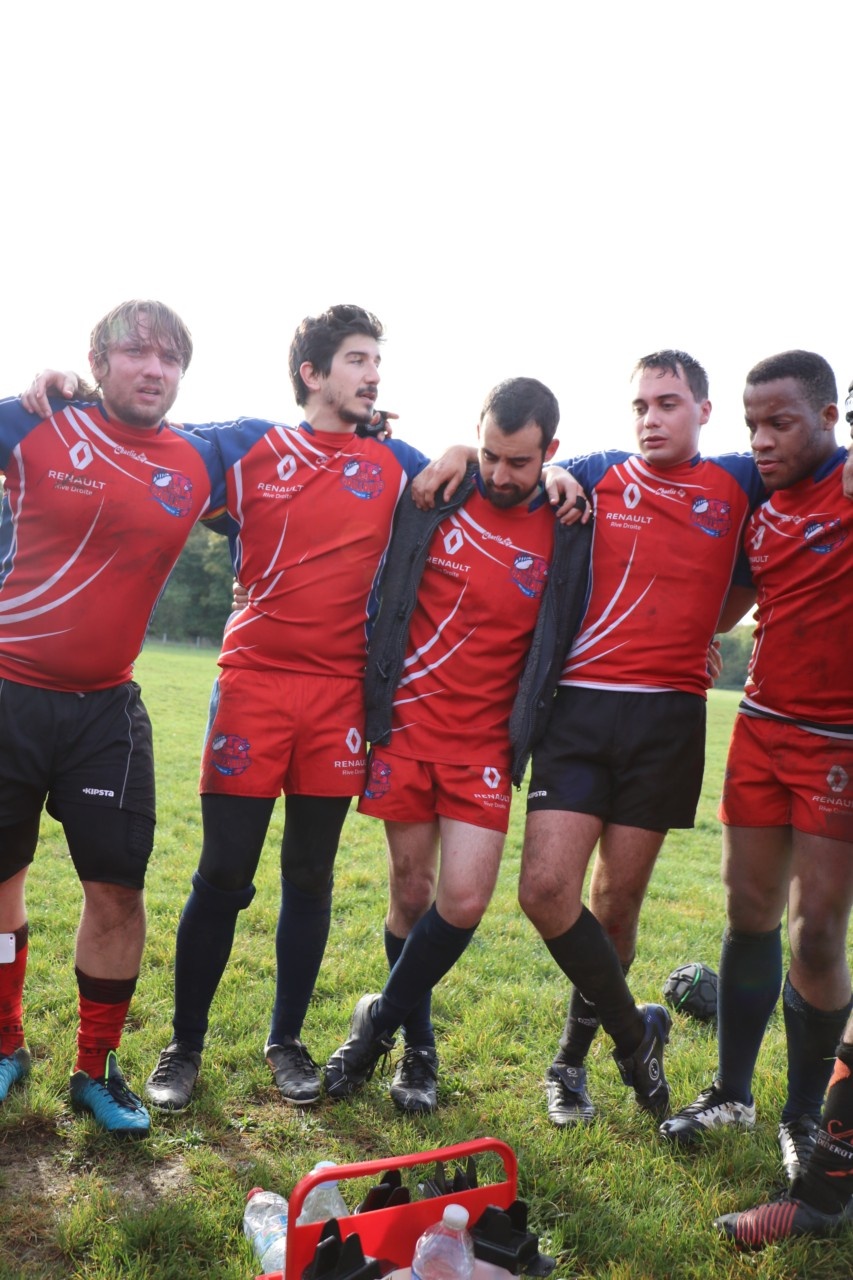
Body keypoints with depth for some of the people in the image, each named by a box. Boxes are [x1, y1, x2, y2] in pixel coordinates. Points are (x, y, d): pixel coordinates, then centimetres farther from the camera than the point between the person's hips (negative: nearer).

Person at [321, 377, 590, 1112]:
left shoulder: (568, 534, -2)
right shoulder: (431, 494, -2)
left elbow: (566, 641, 8)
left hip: (484, 741, 0)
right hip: (406, 726, 0)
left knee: (464, 899, -8)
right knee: (411, 894, 8)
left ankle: (380, 1021, 19)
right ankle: (419, 1045, 31)